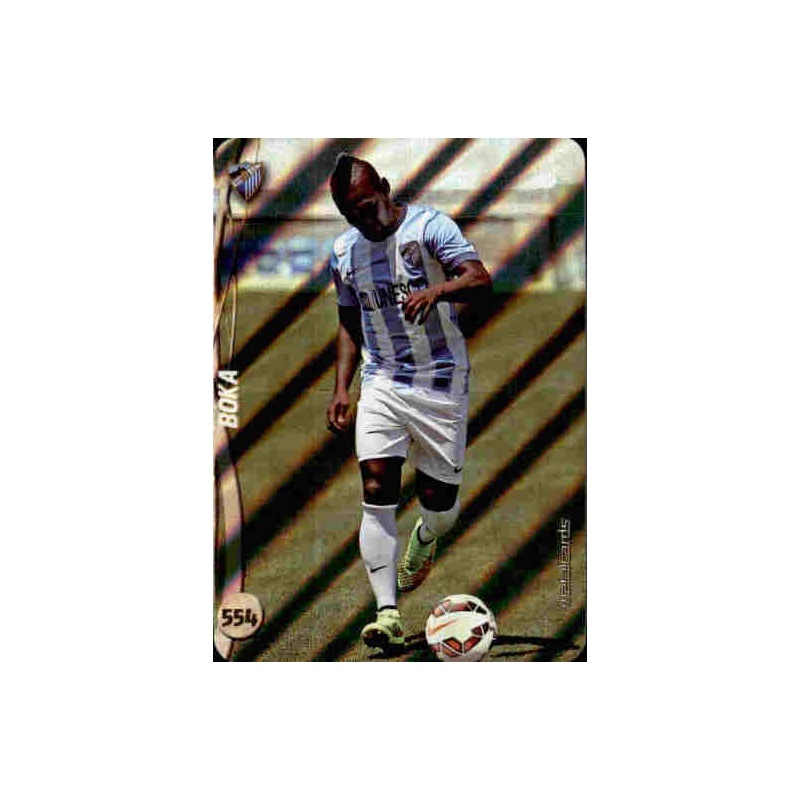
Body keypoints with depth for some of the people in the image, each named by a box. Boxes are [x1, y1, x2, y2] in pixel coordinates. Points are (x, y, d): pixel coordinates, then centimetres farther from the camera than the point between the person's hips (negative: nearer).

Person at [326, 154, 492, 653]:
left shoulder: (429, 226, -9)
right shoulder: (345, 252, 8)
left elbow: (481, 280, -22)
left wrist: (436, 290, -42)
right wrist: (342, 387, 8)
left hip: (441, 383, -3)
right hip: (382, 383, 3)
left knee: (439, 499, 3)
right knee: (377, 494, -13)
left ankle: (424, 540, 41)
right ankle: (388, 614, -16)